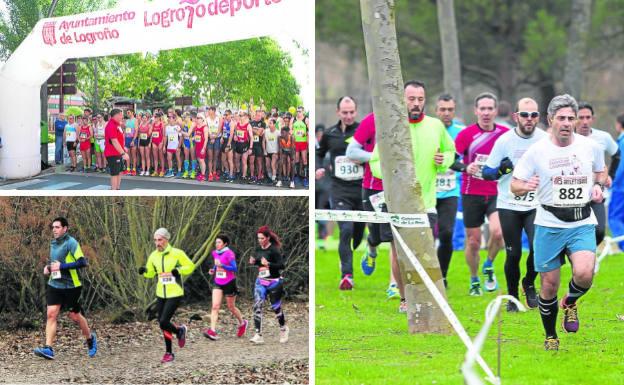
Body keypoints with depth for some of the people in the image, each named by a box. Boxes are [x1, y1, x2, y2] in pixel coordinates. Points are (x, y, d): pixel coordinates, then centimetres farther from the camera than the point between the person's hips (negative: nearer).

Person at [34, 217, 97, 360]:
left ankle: (90, 338, 34)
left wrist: (62, 266, -24)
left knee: (75, 316, 7)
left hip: (71, 285, -6)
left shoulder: (71, 243, -13)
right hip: (54, 284, 6)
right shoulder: (53, 243, 10)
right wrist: (48, 267, 6)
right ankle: (48, 348, -14)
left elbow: (82, 262, -21)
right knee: (51, 314, -9)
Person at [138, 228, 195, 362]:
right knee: (162, 324, 8)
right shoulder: (154, 256, 3)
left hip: (175, 294, -6)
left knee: (163, 322, -15)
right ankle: (168, 353, 20)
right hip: (161, 294, 6)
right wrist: (144, 271, -7)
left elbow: (190, 266, -2)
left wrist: (178, 271, -20)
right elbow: (151, 273, 15)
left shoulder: (177, 253, -12)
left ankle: (180, 331, 17)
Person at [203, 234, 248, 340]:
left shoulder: (229, 254, -13)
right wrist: (213, 270, 4)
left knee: (231, 307, 10)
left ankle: (242, 323, 38)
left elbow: (235, 268, -19)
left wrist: (221, 265, -29)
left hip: (229, 283, -5)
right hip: (218, 284, 5)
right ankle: (212, 331, -21)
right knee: (215, 306, -12)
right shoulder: (215, 253, 6)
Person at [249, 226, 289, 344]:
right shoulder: (258, 248, 4)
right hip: (261, 282, 5)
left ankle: (283, 328, 37)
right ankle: (258, 335, -14)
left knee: (276, 307, 9)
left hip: (274, 281, -5)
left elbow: (282, 265, -21)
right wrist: (253, 262, -2)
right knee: (257, 306, -11)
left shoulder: (274, 250, -16)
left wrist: (268, 264, -33)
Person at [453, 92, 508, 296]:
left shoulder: (505, 134, 1)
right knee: (473, 241, 4)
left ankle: (489, 266, 6)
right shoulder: (466, 134, -5)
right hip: (472, 195, 0)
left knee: (497, 231, -22)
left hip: (497, 193, 0)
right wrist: (465, 167, -23)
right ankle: (474, 280, 26)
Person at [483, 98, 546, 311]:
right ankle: (512, 296, 19)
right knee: (514, 254, -2)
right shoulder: (504, 140, -5)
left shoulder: (545, 140, 0)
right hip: (509, 205, -1)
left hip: (536, 205, 1)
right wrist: (501, 170, -21)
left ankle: (529, 284, 11)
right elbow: (487, 173, -2)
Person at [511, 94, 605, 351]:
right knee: (549, 284, 3)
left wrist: (598, 187, -2)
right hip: (549, 225, 0)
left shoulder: (590, 147, 2)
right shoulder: (537, 151, -3)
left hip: (582, 224, 0)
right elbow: (514, 186, 1)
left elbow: (600, 173, 21)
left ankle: (570, 303, 12)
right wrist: (526, 186, -22)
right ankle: (550, 336, 25)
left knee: (584, 274, -23)